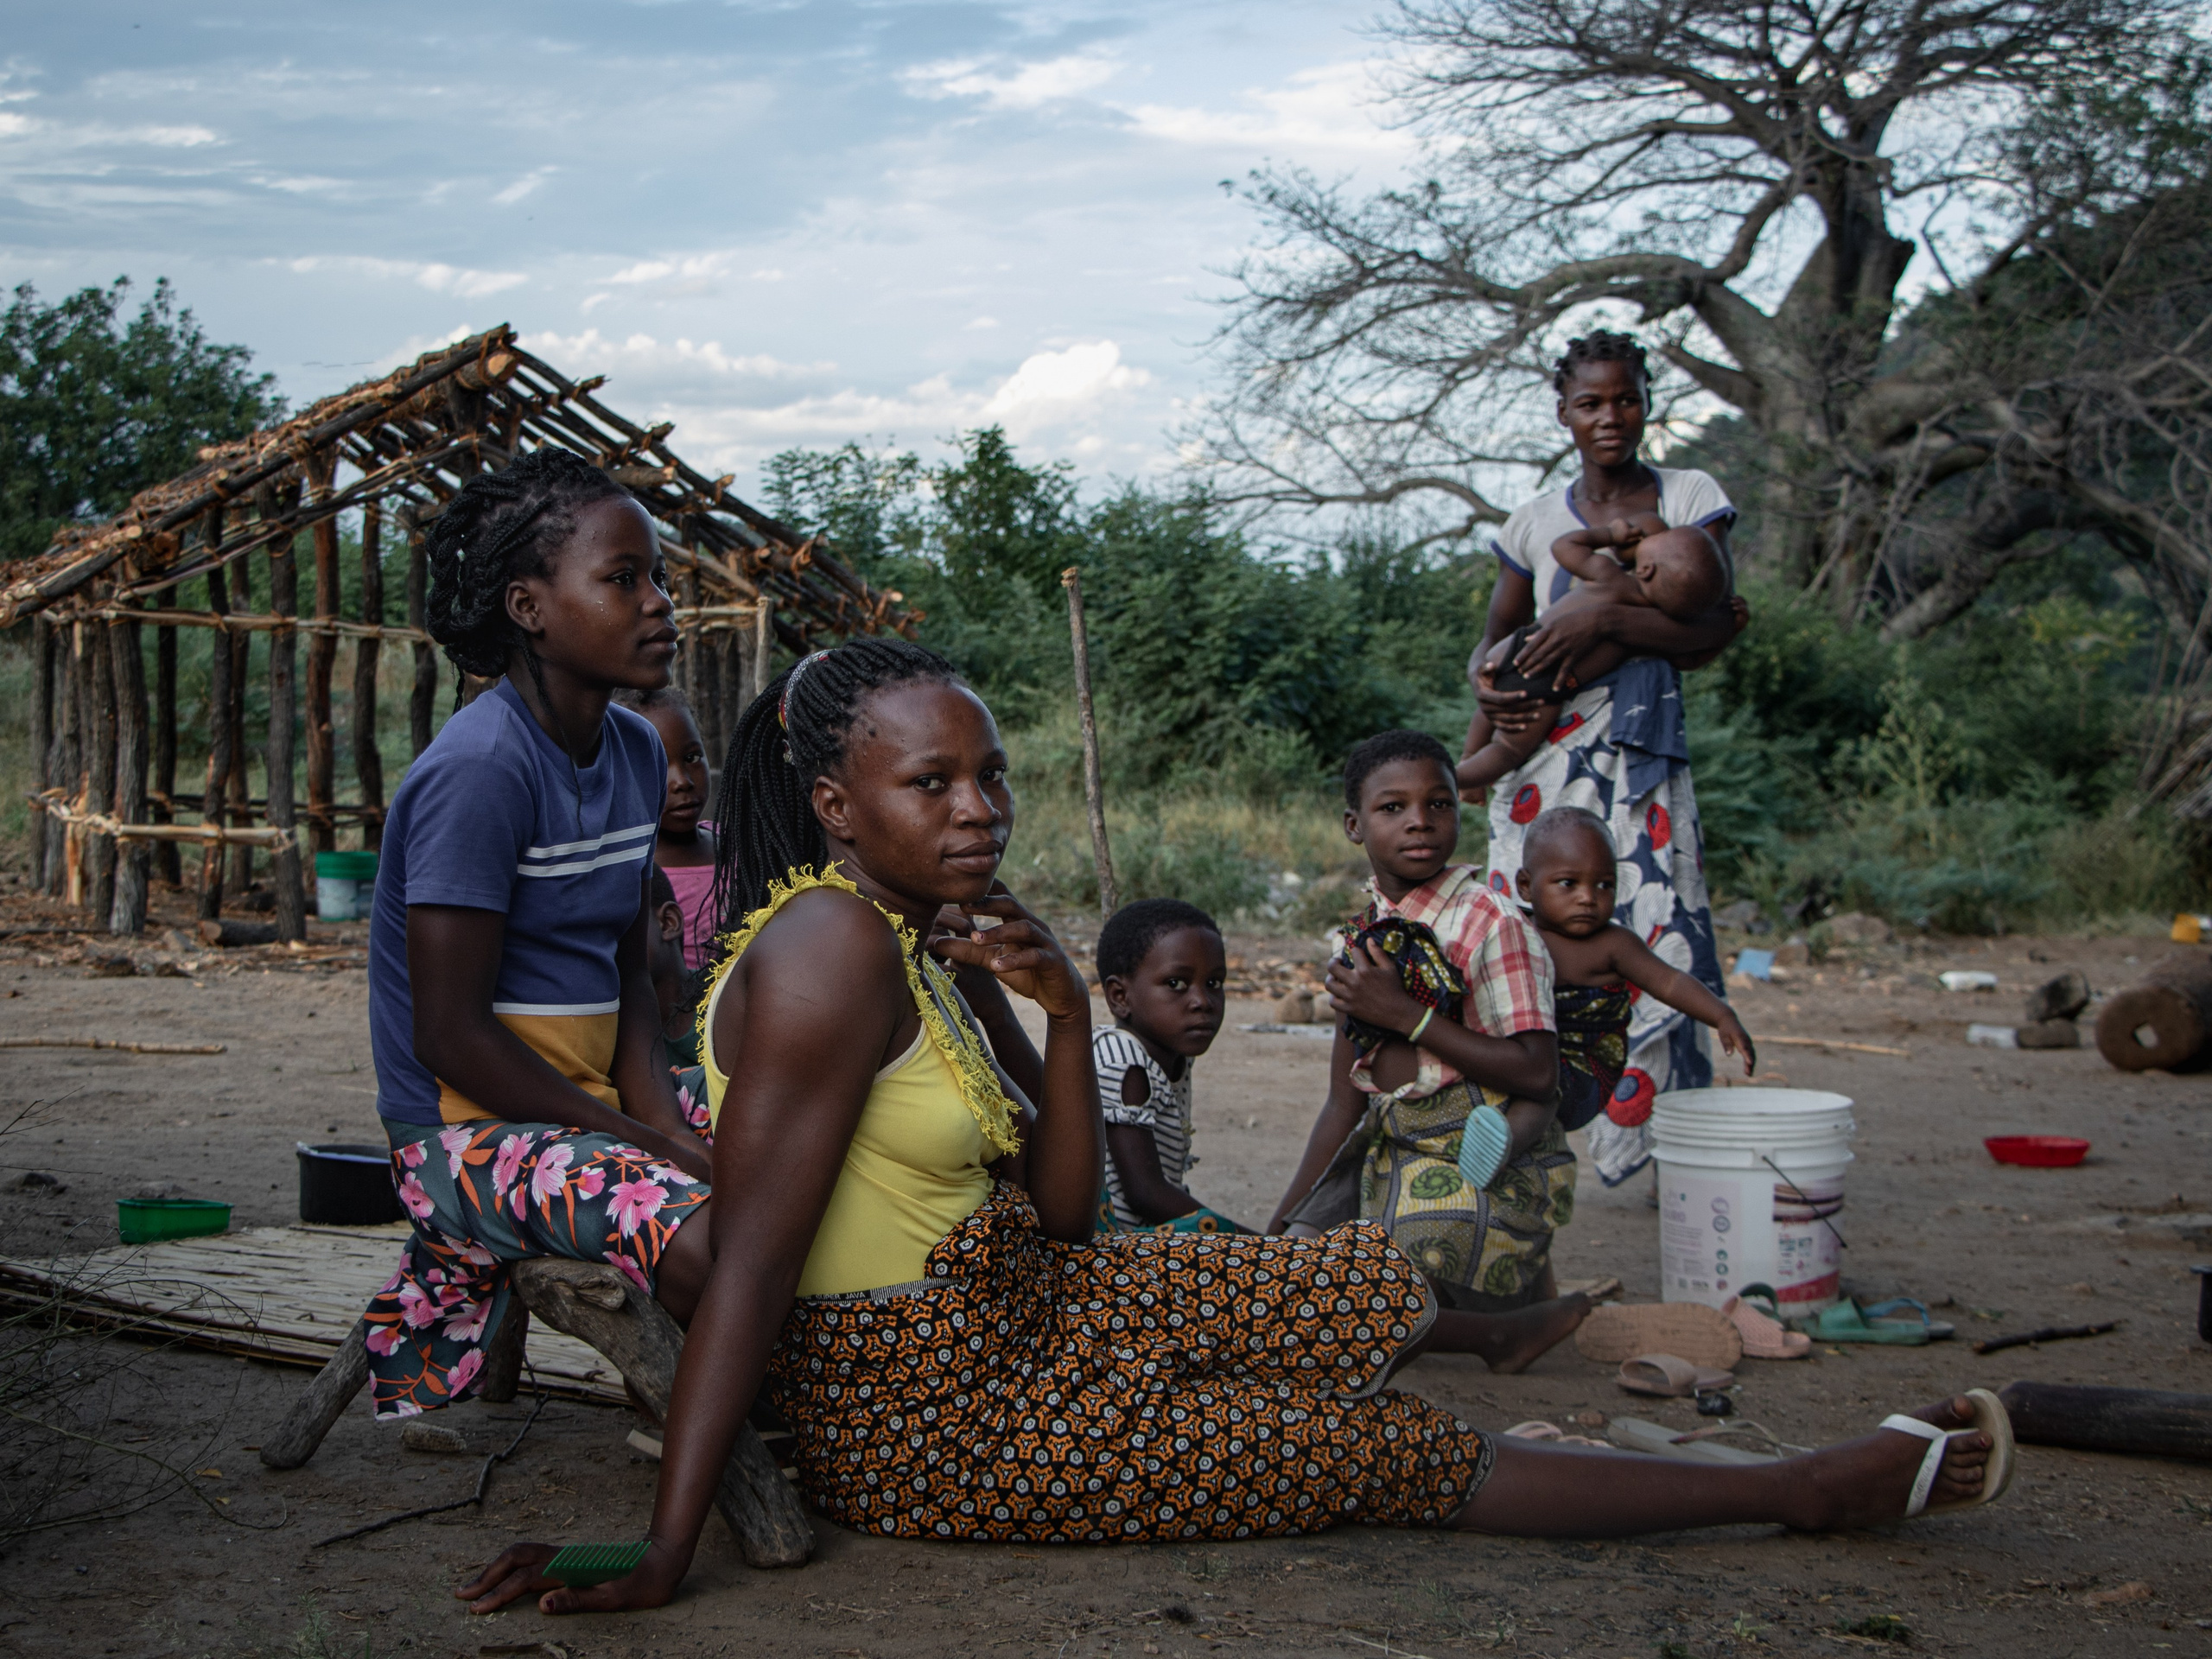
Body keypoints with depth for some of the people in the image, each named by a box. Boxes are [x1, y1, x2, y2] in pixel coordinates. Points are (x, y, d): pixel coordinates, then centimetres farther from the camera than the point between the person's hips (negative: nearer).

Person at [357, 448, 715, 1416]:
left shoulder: (636, 753, 9)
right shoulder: (479, 772, -18)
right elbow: (451, 1035, -19)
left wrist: (663, 1117, -7)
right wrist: (646, 1146, -17)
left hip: (591, 1102, 9)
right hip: (468, 1129, -9)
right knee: (720, 1240, -30)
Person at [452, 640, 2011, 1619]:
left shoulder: (937, 946, 4)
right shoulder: (833, 945, -23)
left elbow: (1061, 1215, 4)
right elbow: (746, 1268, -27)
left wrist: (1063, 1010, -12)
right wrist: (660, 1559, -29)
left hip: (1015, 1314, 9)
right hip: (929, 1421, -9)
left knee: (1384, 1288, 9)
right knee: (1394, 1449, -1)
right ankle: (1807, 1490, 9)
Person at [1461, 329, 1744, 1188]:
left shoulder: (1689, 498, 7)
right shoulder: (1537, 521, 14)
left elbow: (1714, 631, -4)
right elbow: (1495, 634, 23)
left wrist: (1607, 619, -18)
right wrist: (1488, 681, 0)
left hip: (1642, 750, -2)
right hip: (1543, 746, 2)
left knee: (1656, 933, -11)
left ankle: (1665, 1147, -6)